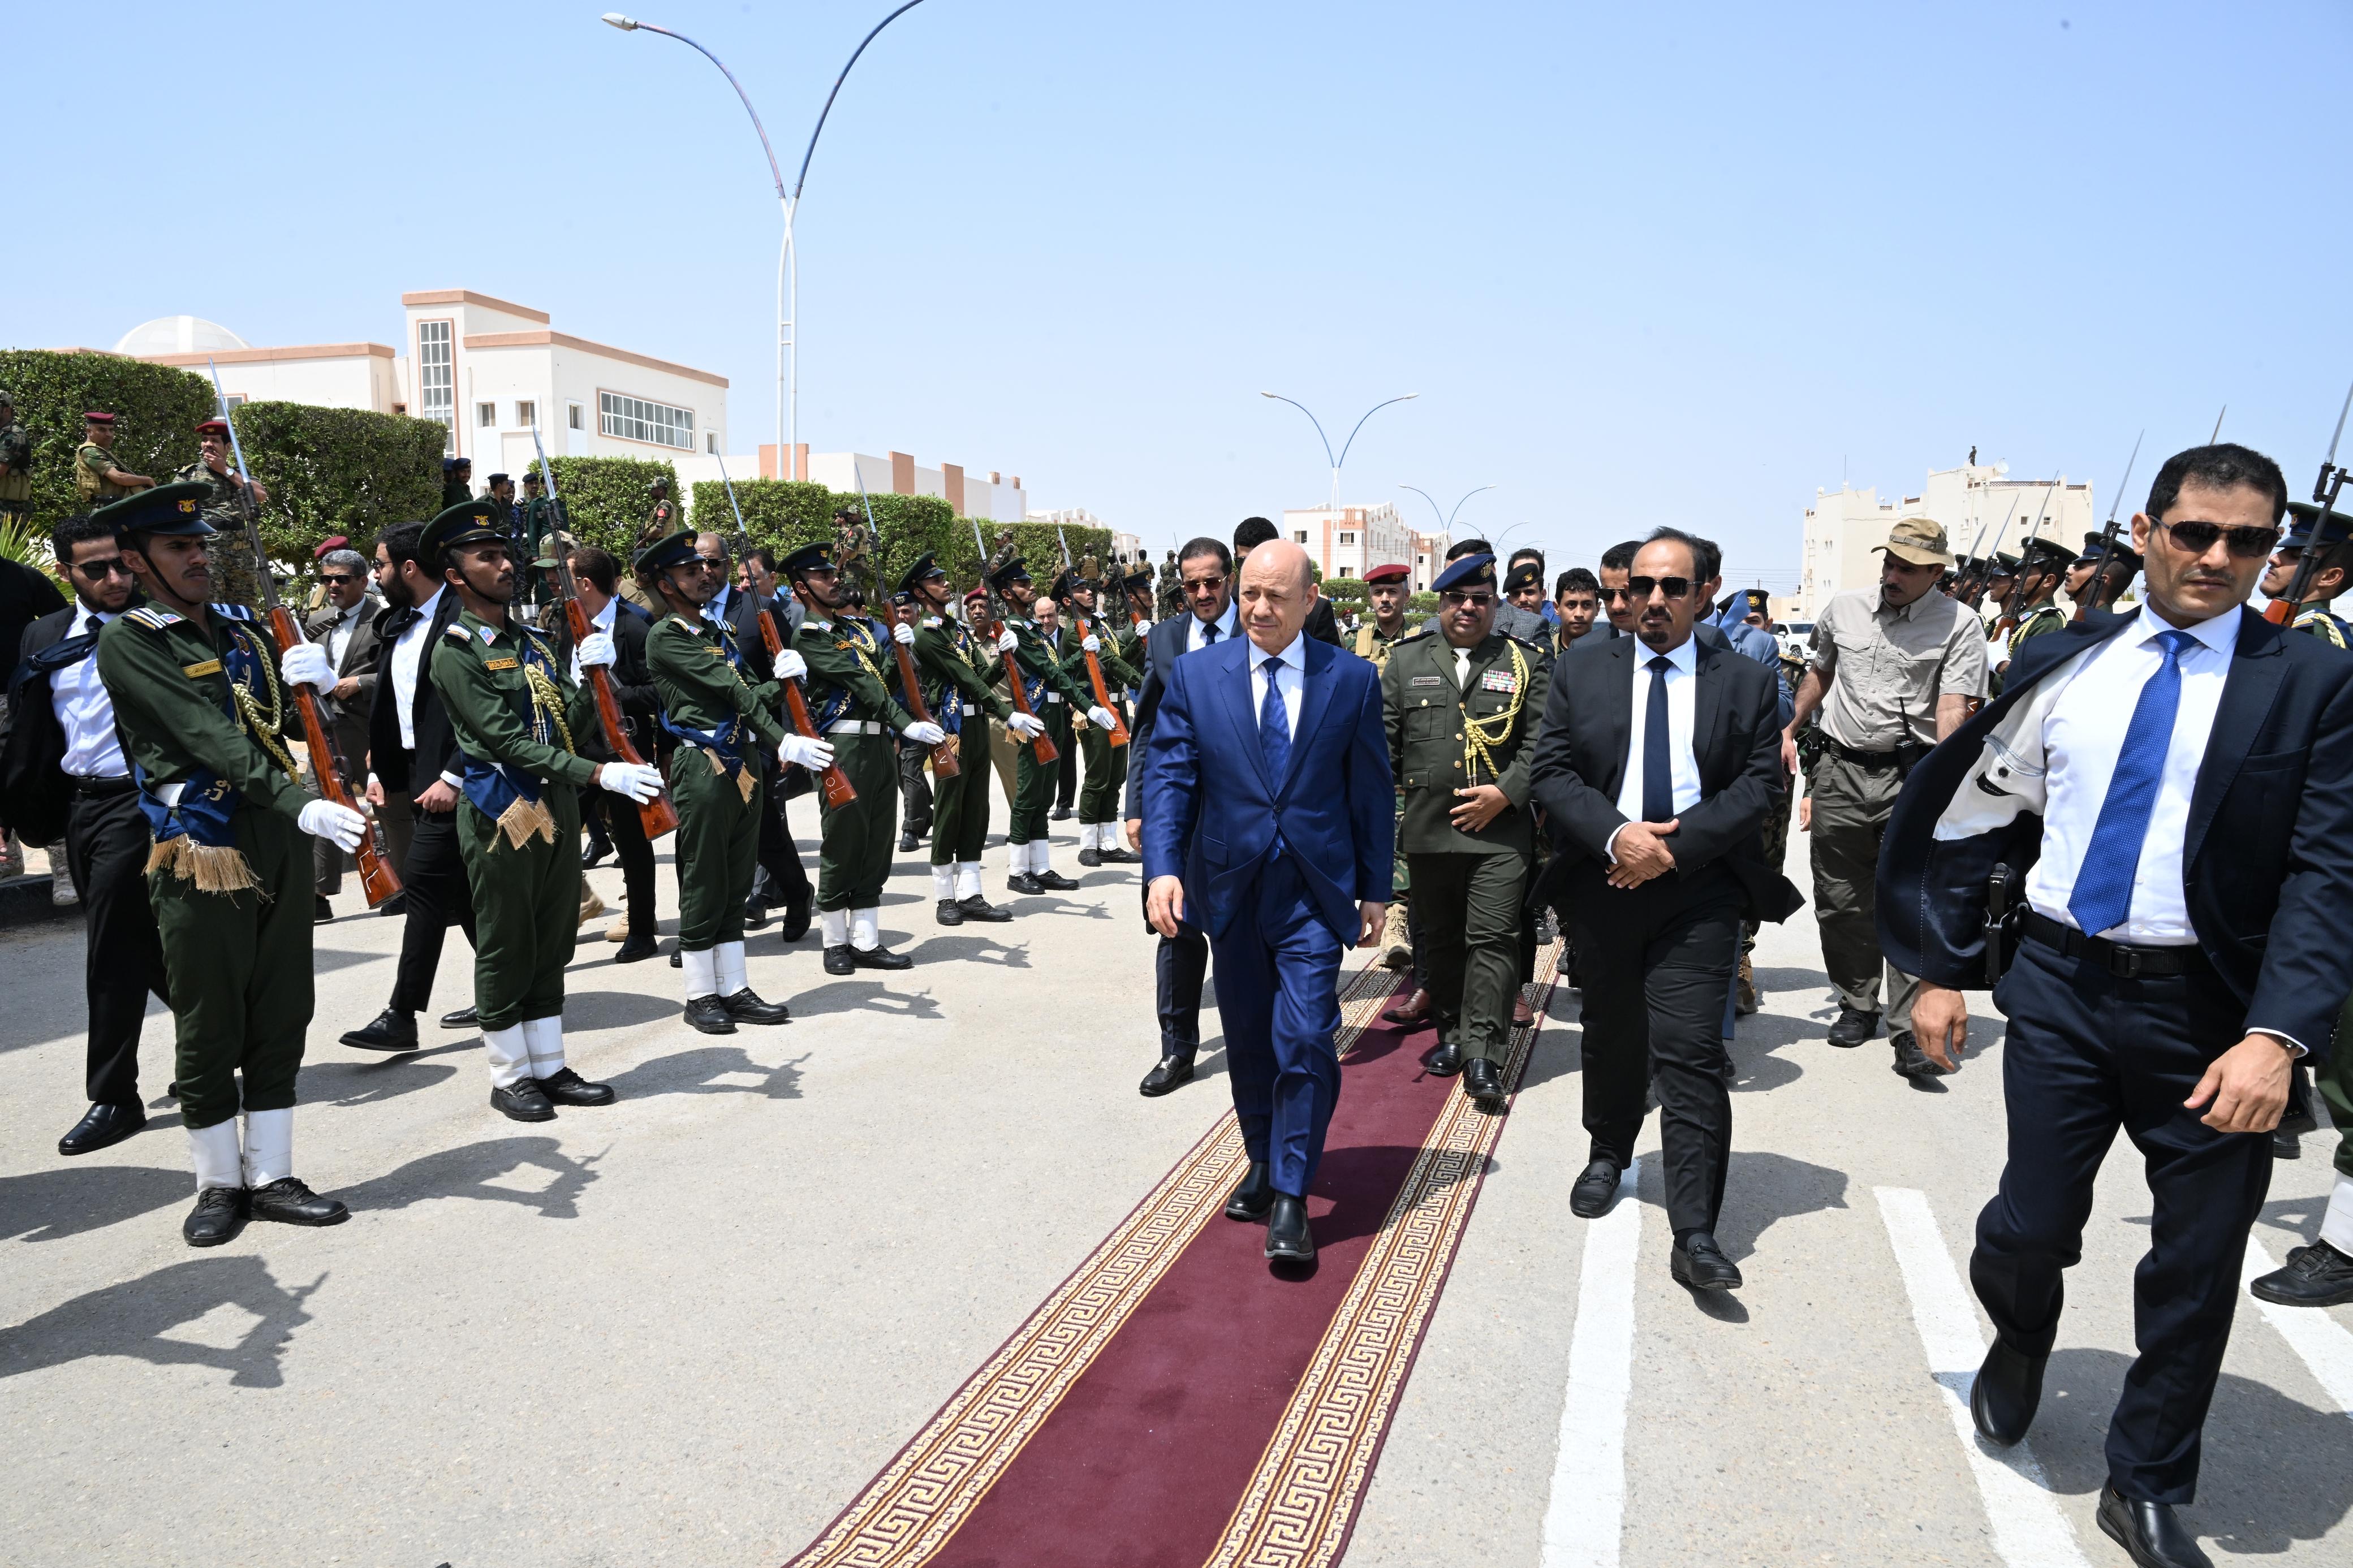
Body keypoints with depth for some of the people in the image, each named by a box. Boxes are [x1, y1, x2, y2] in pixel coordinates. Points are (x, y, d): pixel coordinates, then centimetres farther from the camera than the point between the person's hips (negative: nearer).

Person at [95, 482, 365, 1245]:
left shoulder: (243, 631, 13)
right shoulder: (127, 641, -6)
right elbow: (209, 740, -18)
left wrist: (319, 682, -10)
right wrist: (304, 806, -29)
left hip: (279, 842, 5)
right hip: (201, 853, -5)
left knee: (280, 1017, 9)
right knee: (209, 1029, 5)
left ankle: (270, 1176, 20)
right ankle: (219, 1184, 20)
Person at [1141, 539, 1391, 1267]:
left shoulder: (1352, 679, -1)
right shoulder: (1195, 676, 0)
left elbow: (1373, 791, 3)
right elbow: (1168, 776, -3)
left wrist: (1375, 891, 4)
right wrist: (1162, 868, -17)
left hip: (1315, 891, -2)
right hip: (1230, 887, 2)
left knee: (1305, 1039, -10)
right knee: (1248, 1041, 14)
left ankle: (1291, 1200, 1)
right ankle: (1264, 1165, 33)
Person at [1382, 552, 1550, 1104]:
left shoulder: (1528, 664, 6)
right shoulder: (1406, 660, 10)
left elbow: (1542, 741, -1)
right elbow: (1382, 738, 8)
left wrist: (1505, 794, -11)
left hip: (1501, 828, -2)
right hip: (1427, 829, 3)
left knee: (1493, 939, -6)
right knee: (1439, 939, 12)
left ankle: (1483, 1056, -5)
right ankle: (1452, 1034, 26)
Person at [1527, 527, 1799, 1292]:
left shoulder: (1747, 682, 4)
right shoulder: (1580, 675, 6)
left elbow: (1759, 784, -4)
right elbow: (1551, 772, -1)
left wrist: (1674, 848, -15)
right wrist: (1616, 834, -17)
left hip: (1697, 890, -2)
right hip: (1602, 884, 2)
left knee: (1689, 1052, -9)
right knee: (1612, 1032, 18)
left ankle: (1695, 1233, -6)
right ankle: (1609, 1154, 43)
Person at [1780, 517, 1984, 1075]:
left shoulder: (1957, 624, -5)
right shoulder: (1844, 608, 8)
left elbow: (1954, 711, -14)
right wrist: (1789, 730, 17)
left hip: (1911, 776, -4)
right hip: (1840, 771, 4)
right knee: (1840, 903, 10)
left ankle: (1911, 1032, -1)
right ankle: (1857, 1005, 27)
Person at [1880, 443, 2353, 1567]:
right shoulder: (2062, 665, 3)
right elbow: (1969, 820, 8)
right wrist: (1940, 970, 6)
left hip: (2210, 1010, -1)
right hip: (2060, 983, 1)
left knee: (2196, 1265, 9)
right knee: (2031, 1226, 4)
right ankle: (2019, 1346, 40)